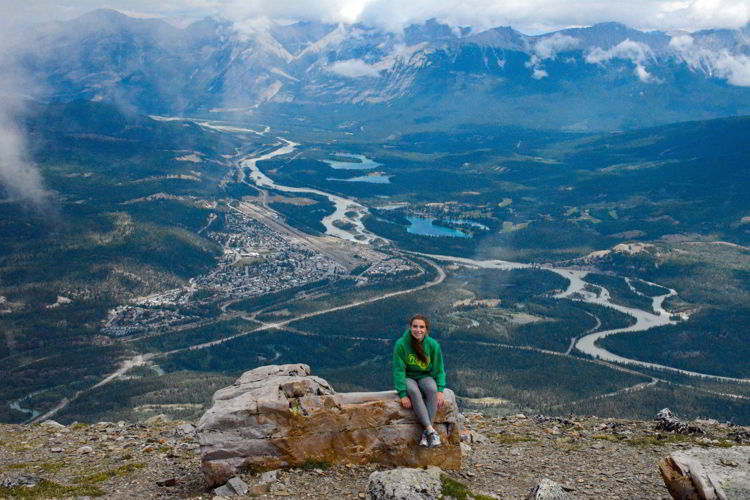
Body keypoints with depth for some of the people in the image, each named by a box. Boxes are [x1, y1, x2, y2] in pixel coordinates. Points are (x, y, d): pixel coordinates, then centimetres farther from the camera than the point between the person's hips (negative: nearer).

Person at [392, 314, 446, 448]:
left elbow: (439, 370, -2)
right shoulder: (401, 344, -14)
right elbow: (399, 370, -14)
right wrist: (403, 394, -22)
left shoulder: (433, 345, -7)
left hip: (425, 377, 2)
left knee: (432, 388, -33)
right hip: (407, 378, -2)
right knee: (414, 391, -35)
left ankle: (426, 433, -32)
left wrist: (440, 390, -18)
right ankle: (431, 430, -37)